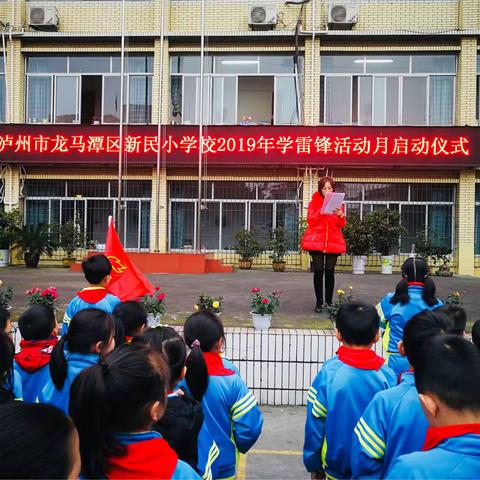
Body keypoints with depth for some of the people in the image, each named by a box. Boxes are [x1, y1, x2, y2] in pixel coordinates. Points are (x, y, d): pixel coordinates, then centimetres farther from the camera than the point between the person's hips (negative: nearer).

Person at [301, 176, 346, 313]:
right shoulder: (314, 202, 6)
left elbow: (342, 225, 5)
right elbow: (310, 221, -4)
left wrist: (341, 215, -15)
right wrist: (321, 212, -18)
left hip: (333, 241, 1)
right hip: (316, 241, -1)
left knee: (330, 271, 0)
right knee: (318, 271, -4)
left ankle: (329, 302, 10)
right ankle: (319, 302, 1)